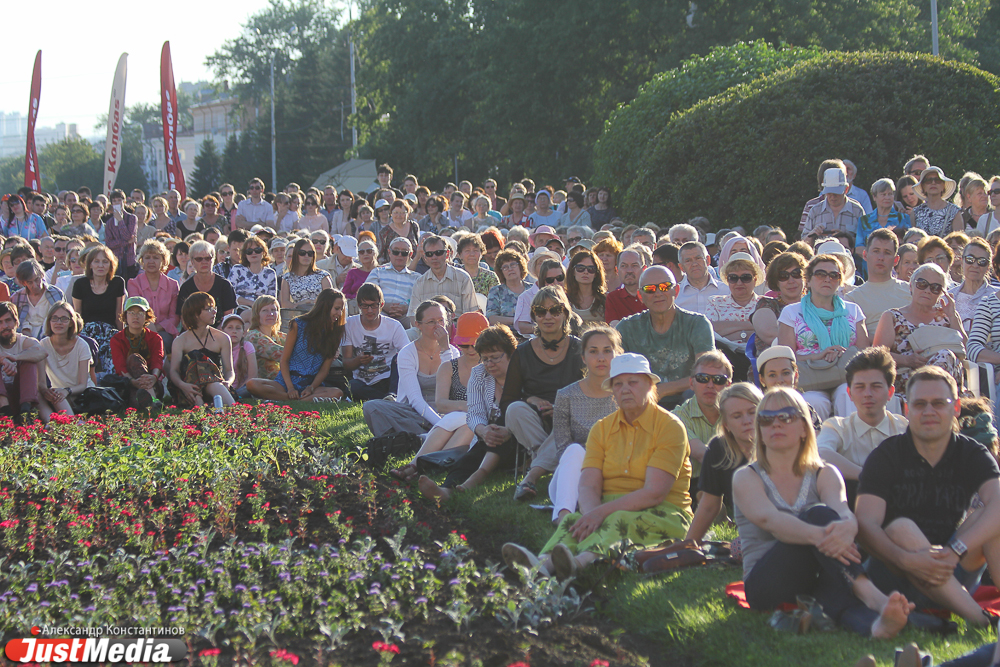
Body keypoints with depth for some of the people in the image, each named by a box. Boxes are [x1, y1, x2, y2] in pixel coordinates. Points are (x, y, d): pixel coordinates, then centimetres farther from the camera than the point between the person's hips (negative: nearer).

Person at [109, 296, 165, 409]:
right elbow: (120, 366, -11)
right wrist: (133, 381, -34)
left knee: (134, 358, -26)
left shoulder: (155, 338, 11)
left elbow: (157, 362, -10)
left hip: (154, 386, 0)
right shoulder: (117, 339, 8)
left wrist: (154, 377, -36)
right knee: (134, 358, -27)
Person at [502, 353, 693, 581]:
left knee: (621, 521, -37)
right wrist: (592, 514, -25)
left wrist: (602, 512, -24)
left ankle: (581, 561, -67)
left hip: (662, 513, -4)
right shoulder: (601, 429, 13)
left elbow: (654, 492, -15)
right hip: (612, 510, 4)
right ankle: (542, 565, -59)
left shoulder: (669, 426, -4)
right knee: (572, 520, -27)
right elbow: (588, 485, 0)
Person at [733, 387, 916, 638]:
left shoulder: (825, 475, 13)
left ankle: (873, 622, -66)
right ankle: (869, 595, -47)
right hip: (767, 586, -2)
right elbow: (768, 519, -18)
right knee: (818, 515, -28)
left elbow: (843, 512, -11)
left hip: (815, 582, 2)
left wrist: (846, 528, -39)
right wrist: (816, 535, -39)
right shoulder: (746, 478, 6)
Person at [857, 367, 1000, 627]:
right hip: (895, 573, -2)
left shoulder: (973, 454, 0)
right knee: (901, 529, -31)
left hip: (952, 578, 2)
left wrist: (955, 551, -35)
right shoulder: (886, 456, -5)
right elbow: (866, 523, -18)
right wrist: (906, 560, -36)